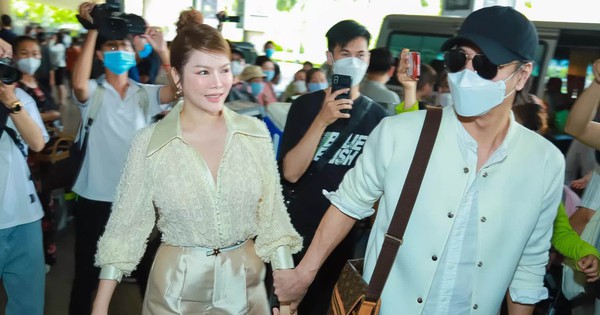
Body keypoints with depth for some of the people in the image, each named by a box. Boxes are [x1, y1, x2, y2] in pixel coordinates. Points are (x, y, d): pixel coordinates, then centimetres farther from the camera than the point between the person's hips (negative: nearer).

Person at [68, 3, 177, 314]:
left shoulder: (144, 94, 4)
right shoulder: (93, 92, -3)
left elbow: (179, 88, -12)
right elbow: (78, 83, -26)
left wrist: (162, 49, -23)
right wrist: (92, 31, -23)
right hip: (95, 197, -2)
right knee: (87, 270, 12)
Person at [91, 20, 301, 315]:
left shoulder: (255, 133, -7)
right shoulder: (148, 143, -12)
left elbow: (272, 217, -2)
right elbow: (126, 227, -5)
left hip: (245, 282, 2)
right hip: (177, 285, -1)